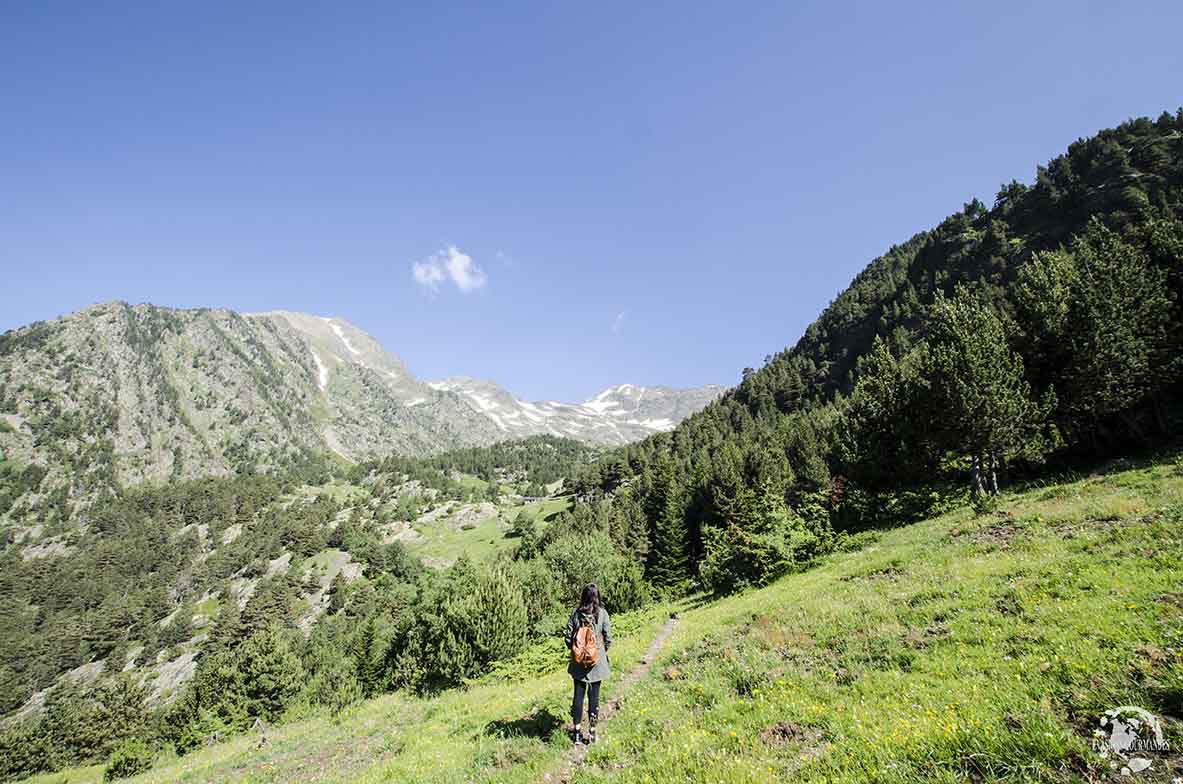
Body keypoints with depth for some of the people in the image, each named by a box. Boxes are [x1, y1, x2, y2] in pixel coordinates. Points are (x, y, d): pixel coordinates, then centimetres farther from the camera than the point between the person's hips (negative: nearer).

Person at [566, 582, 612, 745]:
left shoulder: (576, 613, -7)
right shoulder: (602, 613, -11)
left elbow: (568, 637, -5)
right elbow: (608, 638, -8)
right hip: (597, 661, -1)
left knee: (578, 695, 11)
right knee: (594, 695, 9)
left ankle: (576, 732, 17)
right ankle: (592, 731, 16)